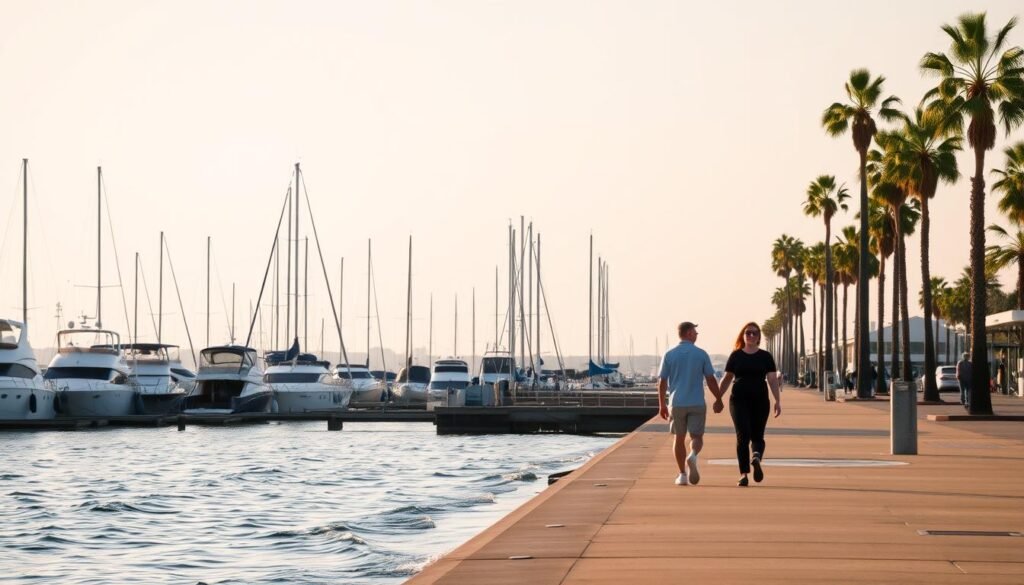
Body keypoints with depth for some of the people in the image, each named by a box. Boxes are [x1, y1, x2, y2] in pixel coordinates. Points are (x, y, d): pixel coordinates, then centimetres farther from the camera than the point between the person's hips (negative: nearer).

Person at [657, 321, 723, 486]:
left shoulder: (669, 355, 0)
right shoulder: (701, 354, -3)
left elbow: (662, 382, 1)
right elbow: (711, 380, -2)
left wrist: (662, 405, 9)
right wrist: (718, 400, 9)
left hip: (677, 403, 1)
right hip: (697, 403, -1)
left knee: (678, 439, 10)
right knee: (697, 437, 6)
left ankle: (682, 475, 9)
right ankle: (693, 456, -25)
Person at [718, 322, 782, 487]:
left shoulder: (765, 357, 5)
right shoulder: (736, 355, 6)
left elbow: (772, 379, -1)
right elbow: (727, 379, 11)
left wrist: (778, 401, -11)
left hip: (760, 401, 1)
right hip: (739, 400, -1)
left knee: (757, 436, -4)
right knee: (743, 435, -8)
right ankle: (743, 473, -12)